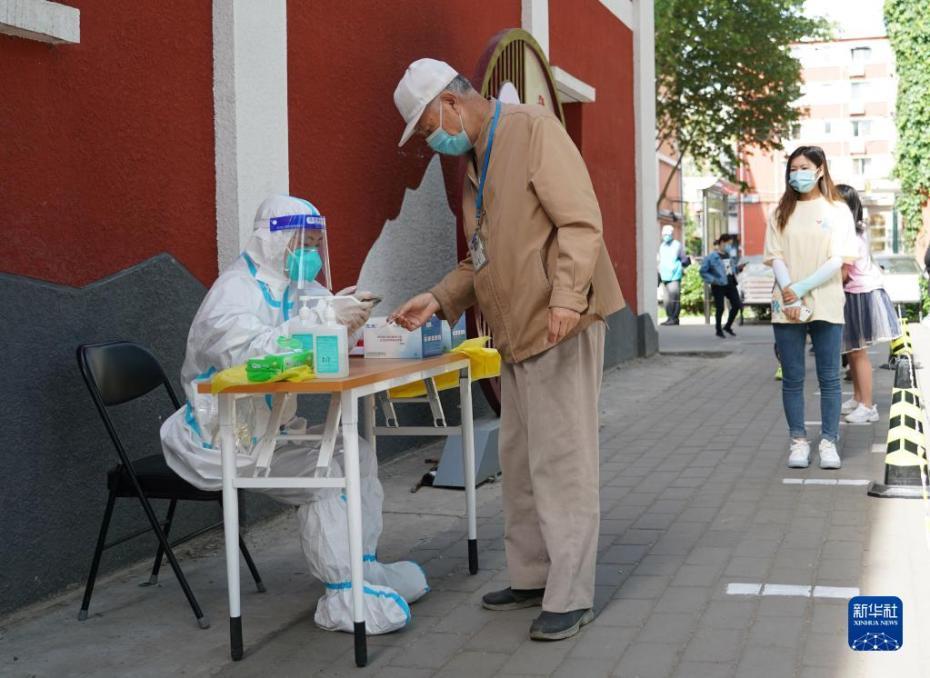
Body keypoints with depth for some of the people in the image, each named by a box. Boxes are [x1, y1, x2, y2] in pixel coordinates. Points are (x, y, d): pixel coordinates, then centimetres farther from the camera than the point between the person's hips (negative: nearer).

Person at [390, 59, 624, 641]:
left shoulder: (534, 130, -8)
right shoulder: (475, 161, 19)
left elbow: (581, 221, -17)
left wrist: (566, 297, -28)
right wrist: (439, 300, 10)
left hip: (560, 325, -9)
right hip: (519, 332, 9)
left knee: (560, 460, -7)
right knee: (520, 461, 13)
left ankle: (571, 597, 0)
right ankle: (532, 577, 24)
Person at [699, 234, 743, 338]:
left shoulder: (730, 254, 8)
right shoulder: (712, 257, -10)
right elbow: (703, 271, -8)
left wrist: (738, 268, 0)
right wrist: (712, 279, -16)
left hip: (730, 284, 6)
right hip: (719, 286, -6)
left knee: (737, 305, 3)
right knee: (720, 308, 0)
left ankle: (728, 326, 22)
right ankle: (719, 330, 16)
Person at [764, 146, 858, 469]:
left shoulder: (837, 210, 3)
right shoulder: (782, 212, 9)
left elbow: (838, 260, -5)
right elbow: (776, 257, 2)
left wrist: (802, 289, -14)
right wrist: (789, 296, -12)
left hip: (826, 305, -2)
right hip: (787, 307, 2)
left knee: (829, 378, 1)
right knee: (793, 379, 4)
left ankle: (828, 442, 8)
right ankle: (798, 441, 11)